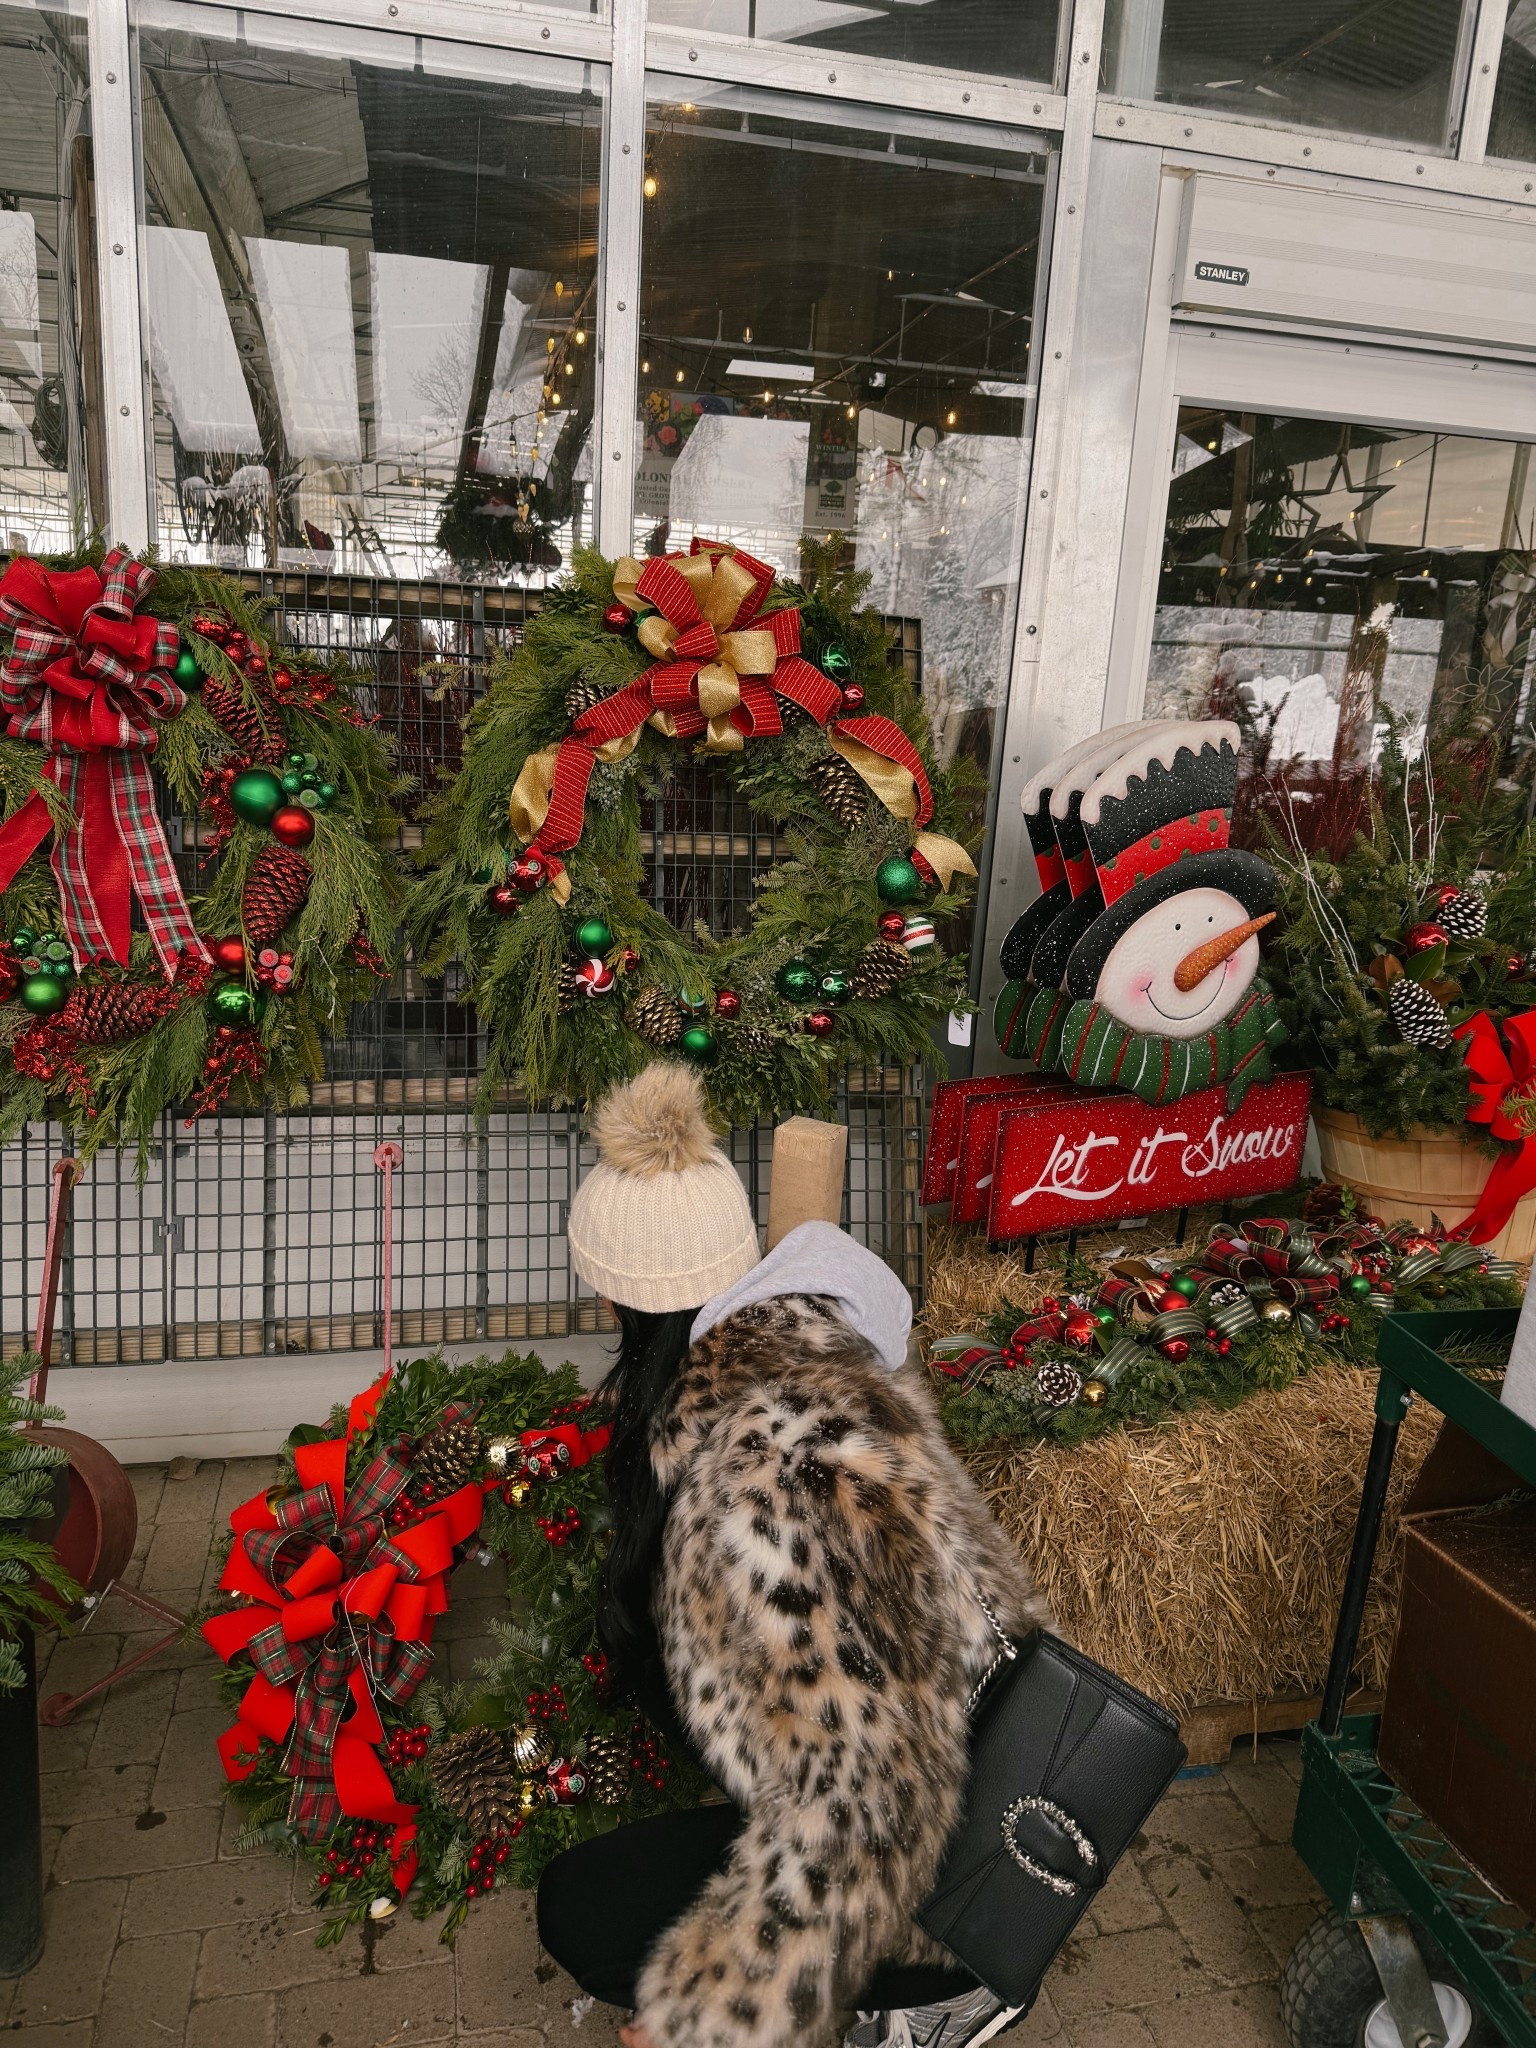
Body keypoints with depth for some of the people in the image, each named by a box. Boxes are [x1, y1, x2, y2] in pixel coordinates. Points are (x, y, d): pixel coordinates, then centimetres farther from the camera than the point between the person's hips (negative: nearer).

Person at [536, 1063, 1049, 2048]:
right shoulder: (784, 1332, -9)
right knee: (639, 1645, 6)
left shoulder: (771, 1476, -36)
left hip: (965, 1838, -8)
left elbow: (857, 1814, -33)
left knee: (582, 1908, -6)